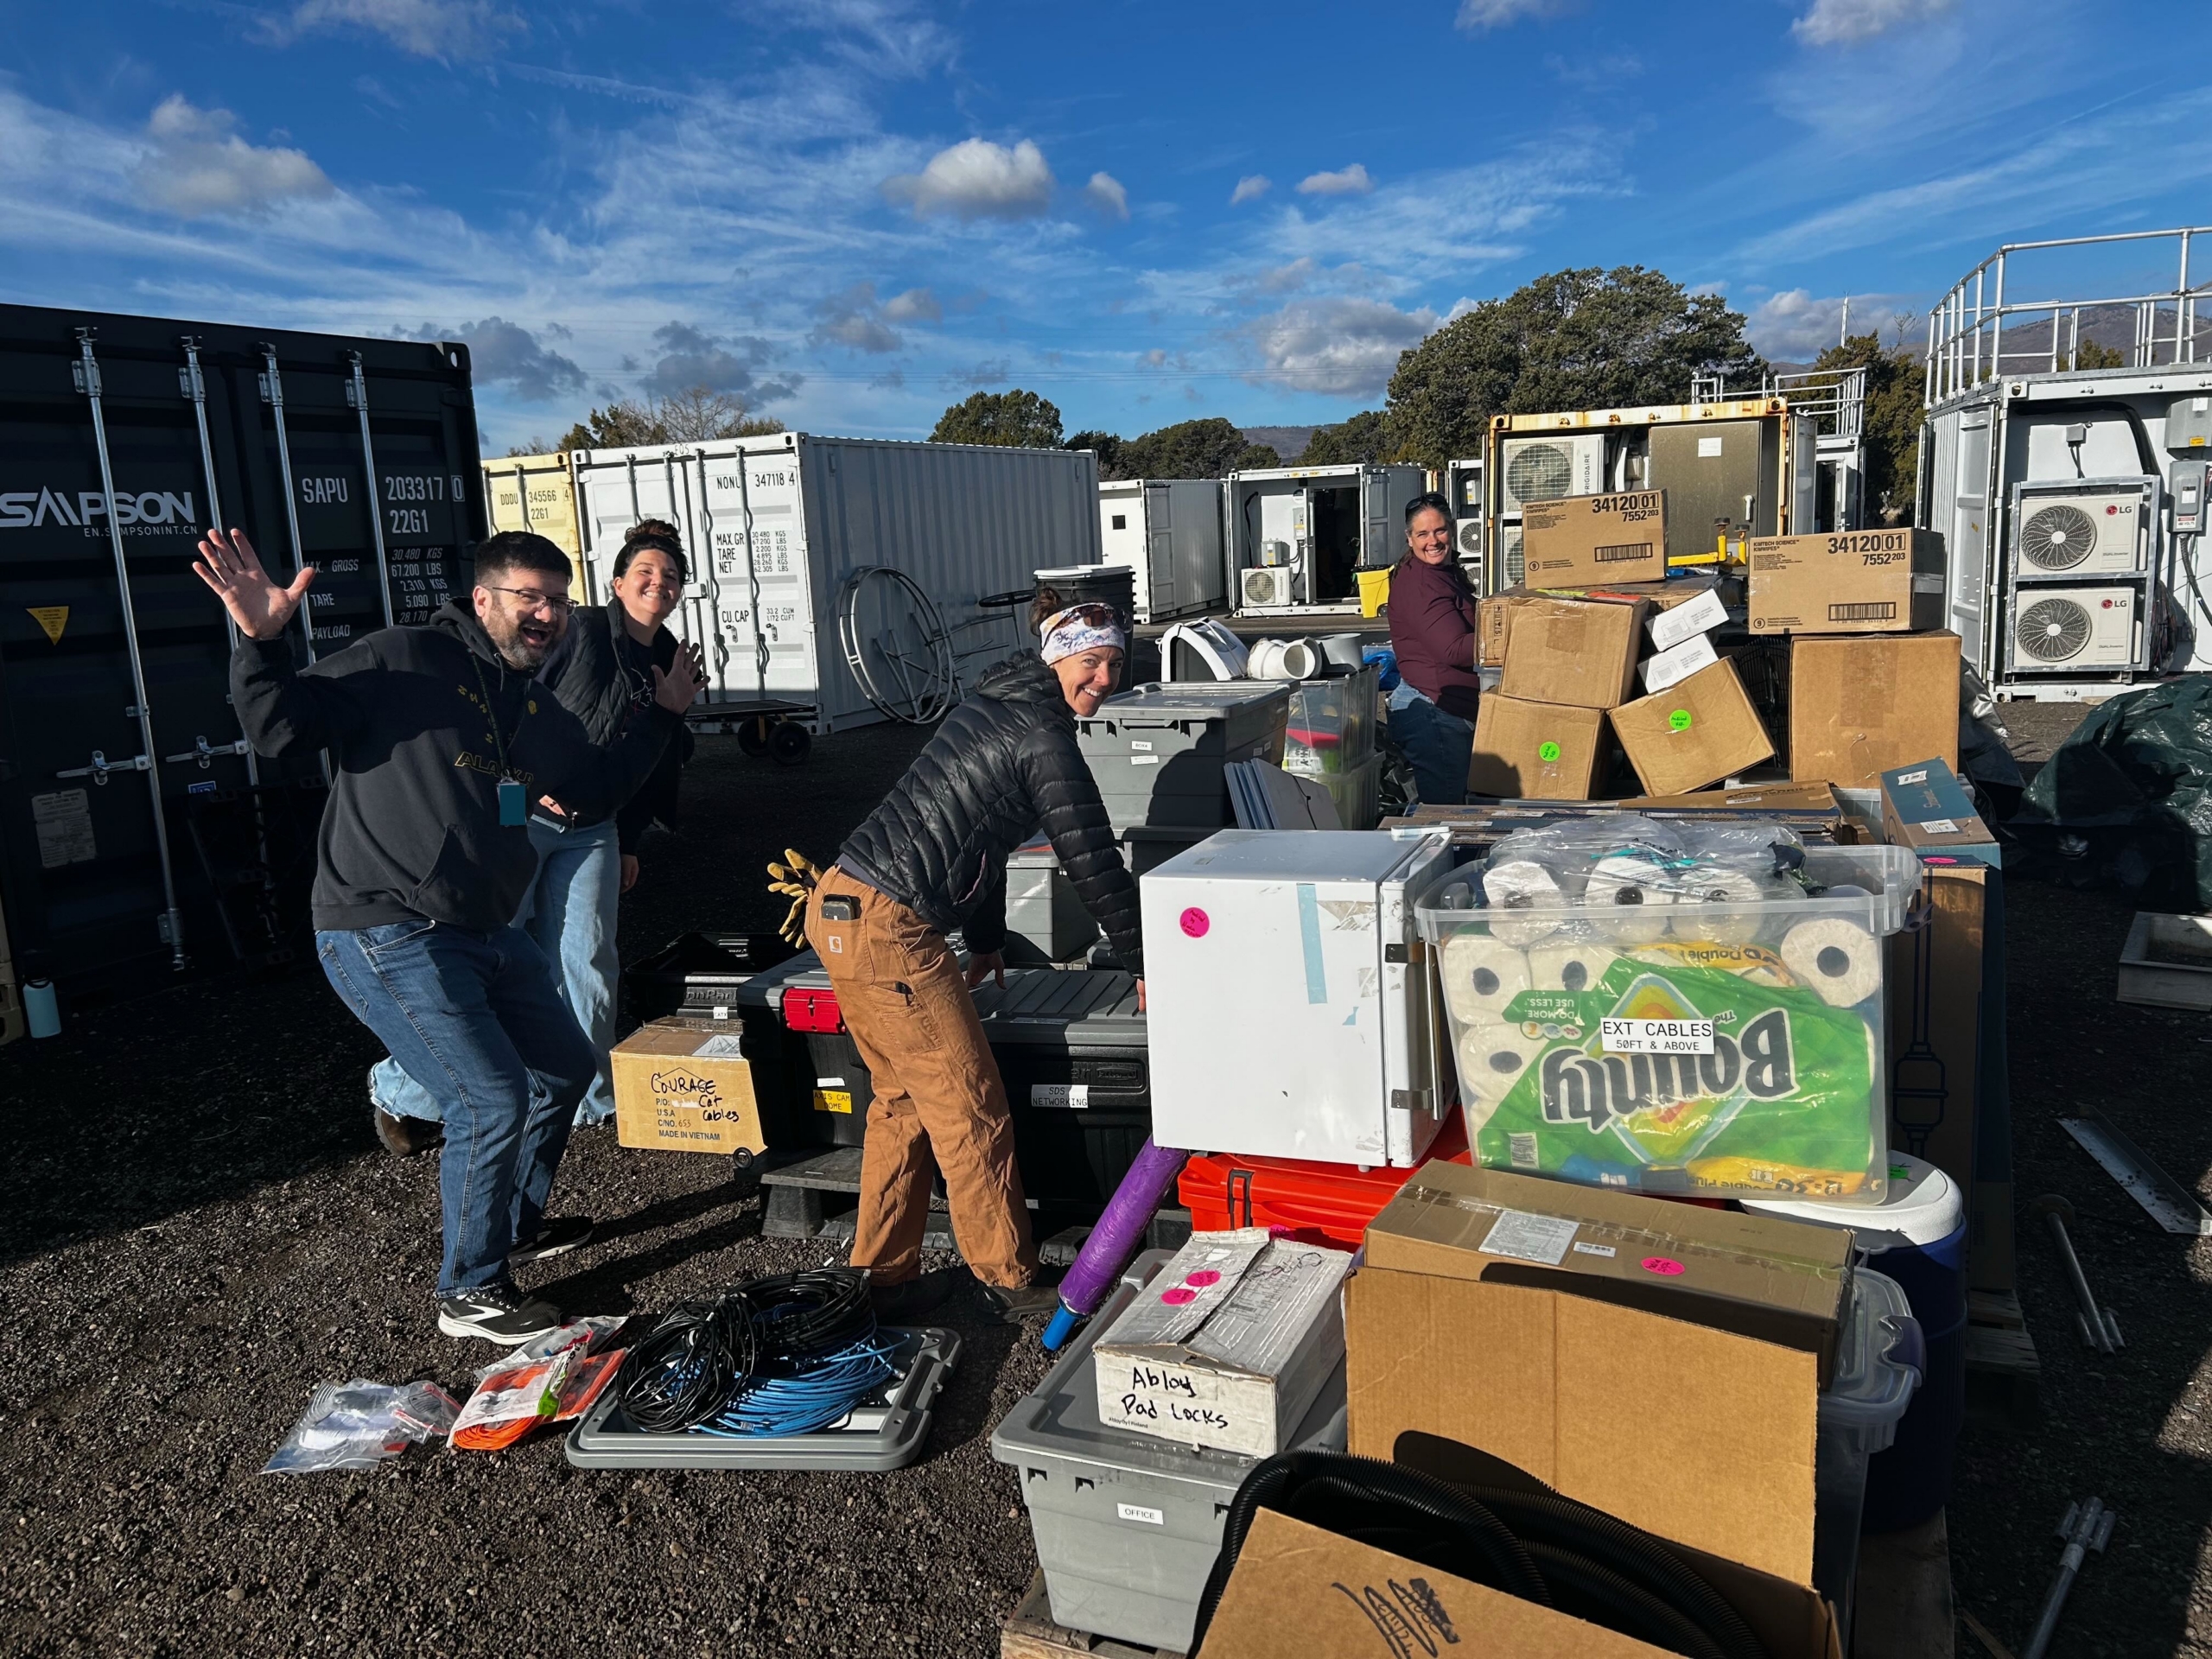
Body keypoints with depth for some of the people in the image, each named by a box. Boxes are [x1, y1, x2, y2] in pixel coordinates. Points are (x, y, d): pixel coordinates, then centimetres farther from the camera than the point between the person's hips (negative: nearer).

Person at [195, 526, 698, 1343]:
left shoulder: (535, 711, 12)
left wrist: (662, 716, 22)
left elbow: (594, 788, 24)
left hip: (488, 933, 10)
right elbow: (282, 728, -16)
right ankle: (471, 1291, 8)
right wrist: (261, 644, -33)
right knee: (494, 1100, -13)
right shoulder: (405, 661, -13)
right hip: (387, 940, -9)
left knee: (567, 1067, 19)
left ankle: (515, 1224, 42)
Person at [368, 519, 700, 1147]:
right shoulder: (581, 631, -10)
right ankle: (400, 1089, 13)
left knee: (587, 962, 3)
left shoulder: (670, 662, 11)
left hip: (591, 831, 6)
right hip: (520, 813, -6)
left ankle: (589, 1101, 17)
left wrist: (629, 844, 18)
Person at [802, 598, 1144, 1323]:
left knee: (903, 1099, 18)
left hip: (841, 908, 10)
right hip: (888, 927, -10)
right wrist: (1142, 964, 2)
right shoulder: (1042, 734, -10)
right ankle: (1010, 1283, 13)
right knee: (970, 1106, 1)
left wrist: (987, 940, 32)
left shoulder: (996, 706, 19)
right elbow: (1091, 861, -8)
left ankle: (882, 1279, 27)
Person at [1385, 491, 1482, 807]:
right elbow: (1454, 650, -21)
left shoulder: (1449, 573, 19)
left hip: (1450, 712, 11)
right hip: (1434, 713, -11)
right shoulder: (1418, 581, -15)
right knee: (1443, 808, -7)